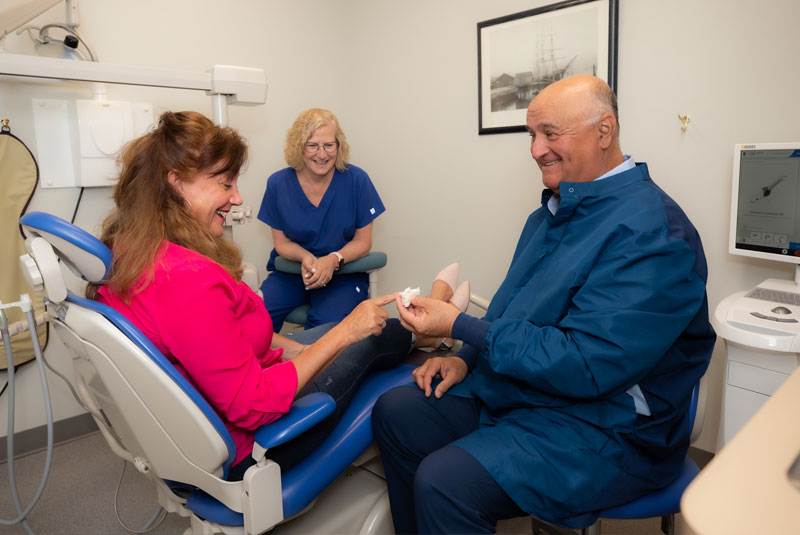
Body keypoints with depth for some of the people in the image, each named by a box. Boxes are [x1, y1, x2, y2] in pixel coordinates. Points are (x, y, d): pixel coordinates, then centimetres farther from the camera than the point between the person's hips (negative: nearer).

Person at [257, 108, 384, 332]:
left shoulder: (356, 180, -6)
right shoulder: (278, 184, -2)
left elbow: (363, 241, -1)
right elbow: (282, 242, 5)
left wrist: (334, 260, -21)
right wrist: (305, 257, -18)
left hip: (343, 274, -1)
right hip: (290, 273, 2)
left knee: (326, 324, -32)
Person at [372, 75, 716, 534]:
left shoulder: (651, 230, -21)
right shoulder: (556, 210, 9)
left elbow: (586, 365, -27)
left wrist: (459, 327, -23)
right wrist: (467, 357, 1)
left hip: (603, 426, -8)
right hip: (508, 388, 9)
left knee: (443, 482, -27)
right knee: (394, 412, 4)